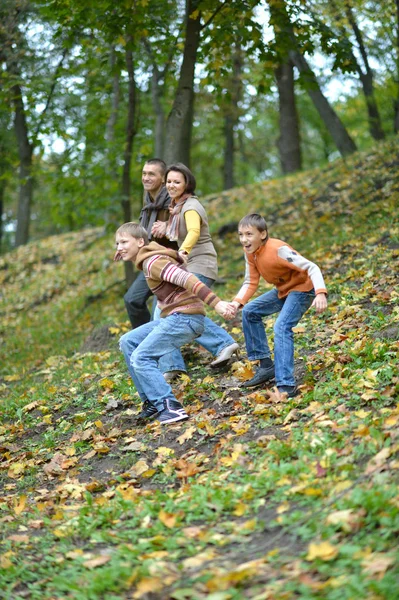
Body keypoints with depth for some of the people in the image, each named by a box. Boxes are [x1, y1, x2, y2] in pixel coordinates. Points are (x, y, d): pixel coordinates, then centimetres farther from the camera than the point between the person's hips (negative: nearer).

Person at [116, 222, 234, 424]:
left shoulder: (152, 261, -14)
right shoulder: (150, 260, 18)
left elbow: (186, 279, -25)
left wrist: (215, 303, -34)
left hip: (185, 317, -10)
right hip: (174, 317, 10)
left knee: (140, 358, -14)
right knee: (128, 342, 13)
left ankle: (169, 407, -16)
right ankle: (153, 400, 12)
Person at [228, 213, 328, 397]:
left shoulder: (278, 250, -30)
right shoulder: (250, 253, -6)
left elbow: (312, 268, -32)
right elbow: (250, 283, 0)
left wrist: (320, 293, -47)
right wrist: (237, 302, -18)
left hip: (302, 288, -9)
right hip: (282, 290, 9)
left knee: (281, 327, -27)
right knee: (249, 311, 9)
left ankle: (286, 385, -30)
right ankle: (266, 366, 14)